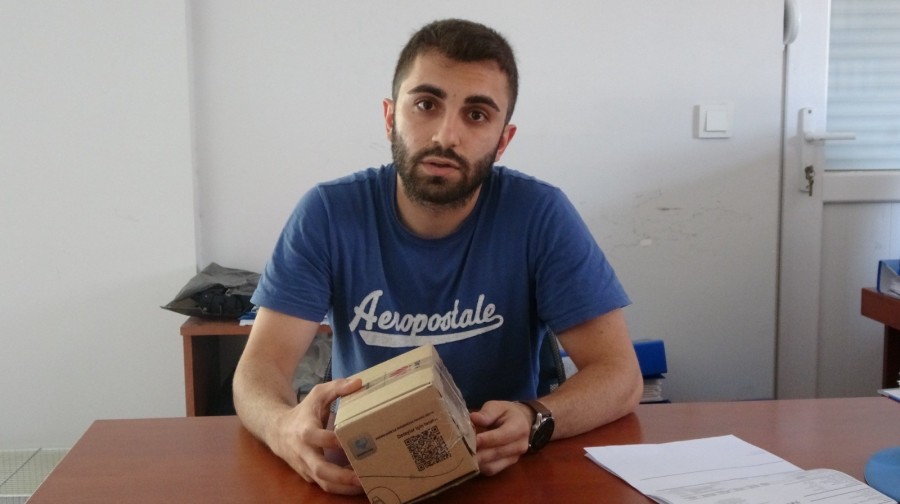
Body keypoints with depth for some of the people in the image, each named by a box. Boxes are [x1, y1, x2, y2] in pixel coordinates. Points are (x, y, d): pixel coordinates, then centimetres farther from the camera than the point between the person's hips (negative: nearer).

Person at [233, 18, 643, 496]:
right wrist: (285, 428, -37)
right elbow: (261, 367, -13)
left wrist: (533, 421, -34)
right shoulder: (328, 213, -10)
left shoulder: (540, 215, -12)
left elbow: (618, 373, -13)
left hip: (503, 469, 1)